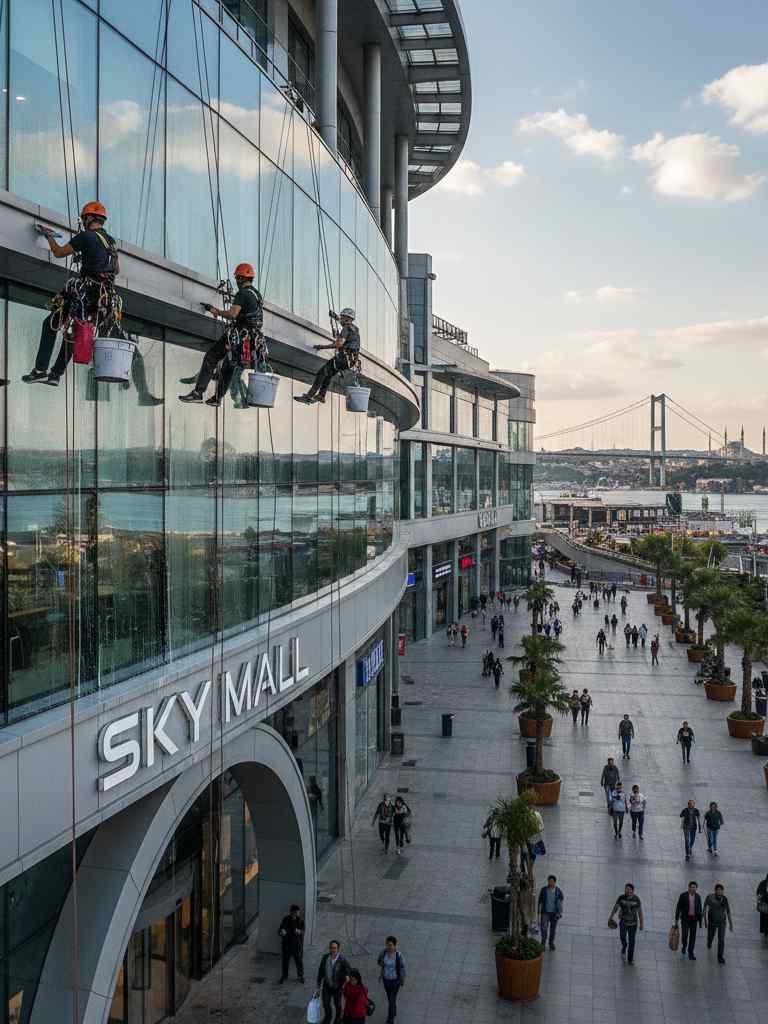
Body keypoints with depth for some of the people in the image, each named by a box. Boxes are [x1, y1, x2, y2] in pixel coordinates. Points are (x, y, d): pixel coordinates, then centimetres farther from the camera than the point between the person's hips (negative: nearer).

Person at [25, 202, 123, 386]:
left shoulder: (86, 236, -6)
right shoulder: (111, 241, 16)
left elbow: (59, 253, 2)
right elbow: (116, 270, 24)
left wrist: (49, 236, 19)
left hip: (85, 291, -7)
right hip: (107, 295, 7)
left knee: (50, 324, 2)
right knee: (72, 331, 17)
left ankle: (40, 370, -6)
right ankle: (56, 374, 16)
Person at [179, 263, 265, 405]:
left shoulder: (242, 294, -13)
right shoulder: (258, 294, 16)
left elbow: (232, 314, -26)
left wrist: (216, 311, -11)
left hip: (237, 336, -9)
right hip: (253, 339, 9)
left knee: (210, 358, -5)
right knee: (229, 365, 21)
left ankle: (198, 393, -11)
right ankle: (217, 397, 25)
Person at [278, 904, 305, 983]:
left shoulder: (300, 920, -12)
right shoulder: (286, 919, -12)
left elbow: (303, 931, -17)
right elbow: (280, 930, -12)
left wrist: (299, 932, -40)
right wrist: (281, 932, -36)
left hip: (297, 944, -1)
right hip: (286, 943, 1)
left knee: (299, 960, 12)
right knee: (285, 960, 14)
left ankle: (300, 975, 36)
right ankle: (284, 975, 38)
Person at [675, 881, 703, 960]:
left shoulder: (698, 896, -1)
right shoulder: (683, 895, -12)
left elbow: (699, 909, 6)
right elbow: (678, 908, -8)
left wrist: (700, 921, 6)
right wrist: (676, 919, -9)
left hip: (694, 919, 3)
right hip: (685, 918, -3)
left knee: (693, 937, 1)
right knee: (685, 935, -6)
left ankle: (690, 954, 14)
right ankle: (684, 946, 26)